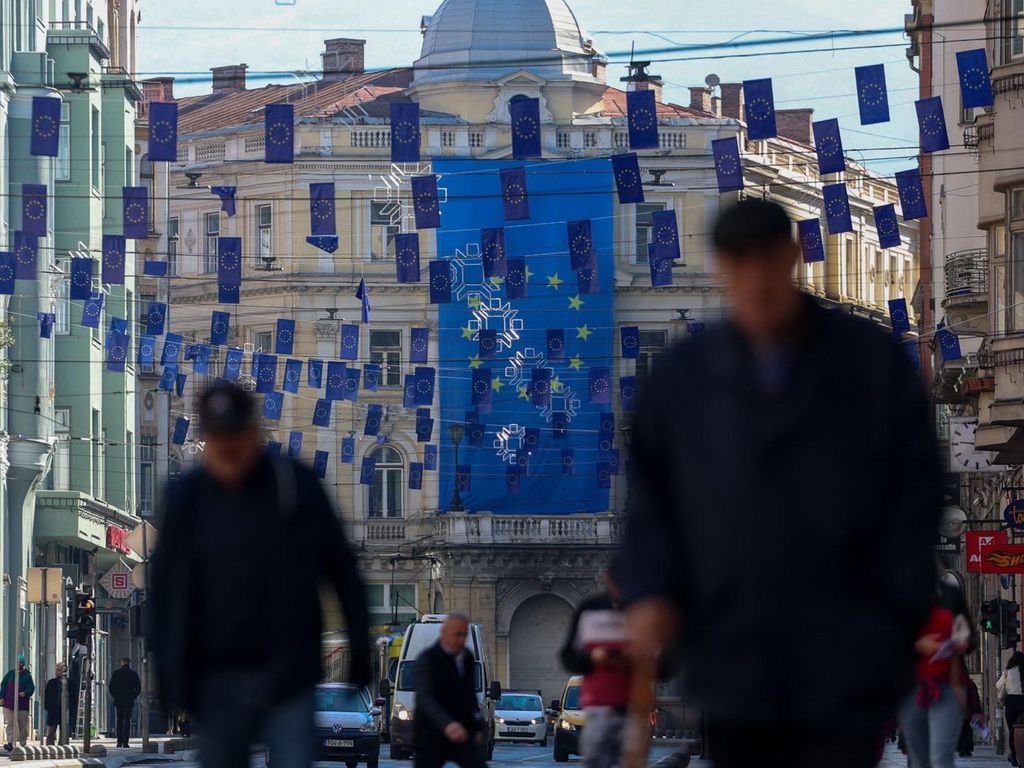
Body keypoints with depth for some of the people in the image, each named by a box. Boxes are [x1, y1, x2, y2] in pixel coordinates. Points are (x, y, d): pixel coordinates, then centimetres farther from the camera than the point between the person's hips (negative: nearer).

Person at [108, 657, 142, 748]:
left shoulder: (116, 673, 1)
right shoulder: (133, 674, -1)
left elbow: (110, 686, -3)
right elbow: (138, 687, -3)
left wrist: (114, 696, 8)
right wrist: (133, 696, 6)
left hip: (118, 701, 1)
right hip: (129, 702, -1)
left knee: (119, 721, 12)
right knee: (127, 722, 0)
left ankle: (119, 741, 9)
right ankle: (125, 742, -7)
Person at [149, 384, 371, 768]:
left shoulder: (296, 486, -2)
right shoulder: (184, 500, 3)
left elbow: (341, 569, 2)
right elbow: (165, 590, 8)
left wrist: (360, 649, 0)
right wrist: (169, 672, 4)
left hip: (288, 676, -2)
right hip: (218, 680, 2)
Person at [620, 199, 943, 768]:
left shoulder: (875, 360, 2)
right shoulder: (682, 377, 9)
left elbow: (918, 490, 3)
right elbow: (650, 500, 12)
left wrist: (901, 609, -4)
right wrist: (650, 593, -3)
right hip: (733, 662, 3)